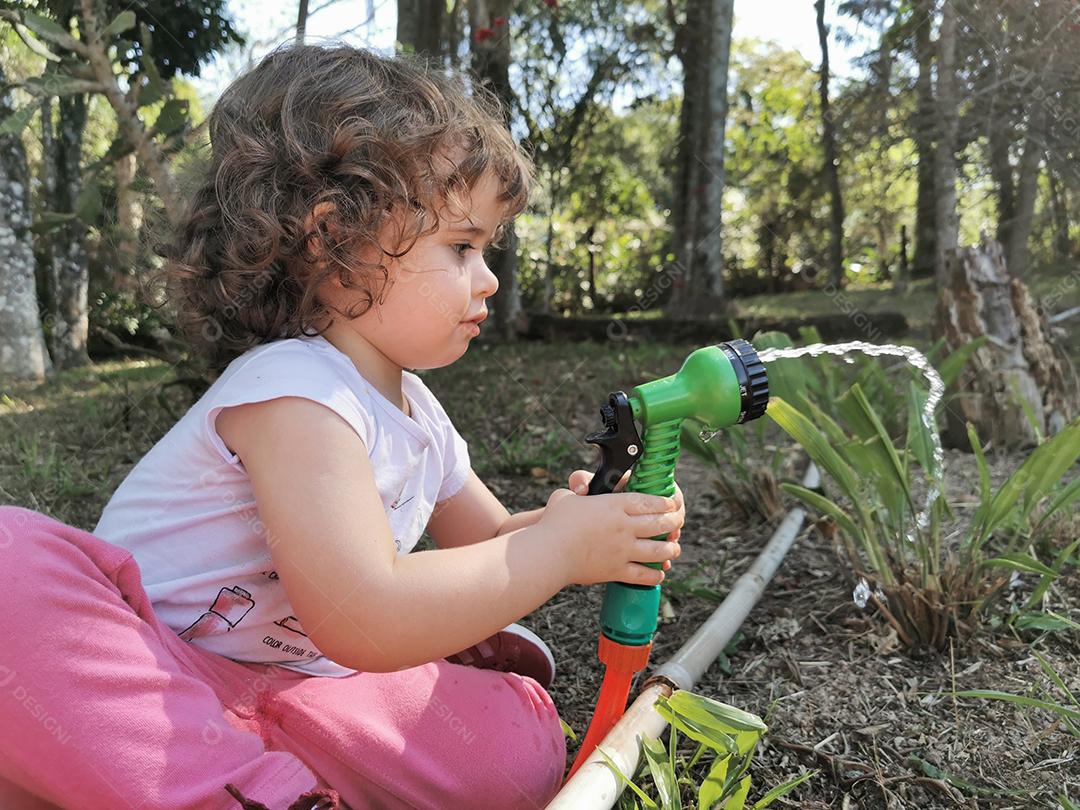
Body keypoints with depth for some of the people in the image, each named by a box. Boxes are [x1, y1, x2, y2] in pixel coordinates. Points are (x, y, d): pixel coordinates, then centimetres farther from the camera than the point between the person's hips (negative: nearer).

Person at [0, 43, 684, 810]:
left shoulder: (416, 411, 4)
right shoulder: (292, 395, -23)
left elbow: (490, 544, 16)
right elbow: (361, 621, -33)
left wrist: (576, 521, -6)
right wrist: (559, 548, -24)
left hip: (285, 694, 7)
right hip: (139, 681, -7)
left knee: (521, 736, -11)